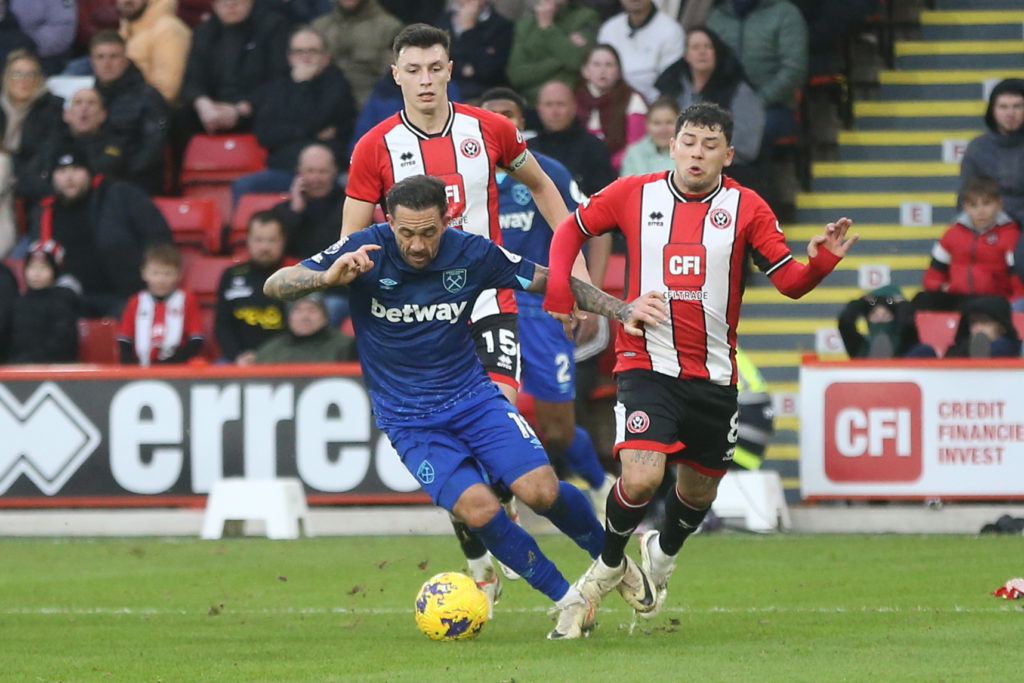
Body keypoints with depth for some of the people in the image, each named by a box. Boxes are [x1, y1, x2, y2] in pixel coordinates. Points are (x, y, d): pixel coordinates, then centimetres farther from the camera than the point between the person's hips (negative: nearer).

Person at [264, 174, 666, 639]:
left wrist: (620, 309, -2)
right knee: (478, 509, -22)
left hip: (472, 397, 1)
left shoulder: (472, 254, -8)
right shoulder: (366, 251, -13)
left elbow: (551, 281, 5)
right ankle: (569, 602, -5)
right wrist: (330, 276, -35)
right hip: (409, 421, -1)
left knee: (541, 491, -18)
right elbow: (275, 286, -16)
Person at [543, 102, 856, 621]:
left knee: (699, 489, 13)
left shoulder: (746, 209, -1)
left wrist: (821, 260, -25)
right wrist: (559, 290, -1)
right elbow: (571, 229, 13)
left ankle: (663, 551, 48)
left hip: (713, 375, 2)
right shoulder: (633, 194, -2)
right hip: (645, 363, -2)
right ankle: (609, 564, 8)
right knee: (641, 477, -22)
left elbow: (789, 280, -4)